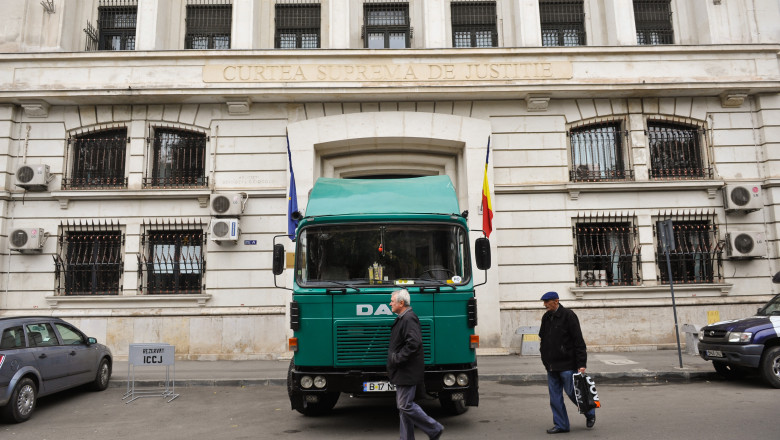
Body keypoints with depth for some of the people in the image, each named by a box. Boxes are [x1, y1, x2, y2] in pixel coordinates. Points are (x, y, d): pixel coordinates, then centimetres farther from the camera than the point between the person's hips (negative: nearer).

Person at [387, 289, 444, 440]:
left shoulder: (408, 319, -16)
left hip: (408, 371, -10)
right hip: (402, 372, 10)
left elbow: (414, 343, -27)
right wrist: (395, 358, 13)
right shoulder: (402, 318, 16)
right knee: (403, 406, 12)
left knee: (405, 405, -8)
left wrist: (397, 359, -20)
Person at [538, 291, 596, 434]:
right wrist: (546, 361, 16)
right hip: (551, 366, 7)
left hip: (567, 364, -7)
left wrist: (581, 364, -16)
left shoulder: (568, 315, -11)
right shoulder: (546, 317, 10)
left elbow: (578, 341, -13)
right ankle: (561, 425, 17)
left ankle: (590, 413, 29)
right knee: (555, 397, 7)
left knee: (573, 393, 3)